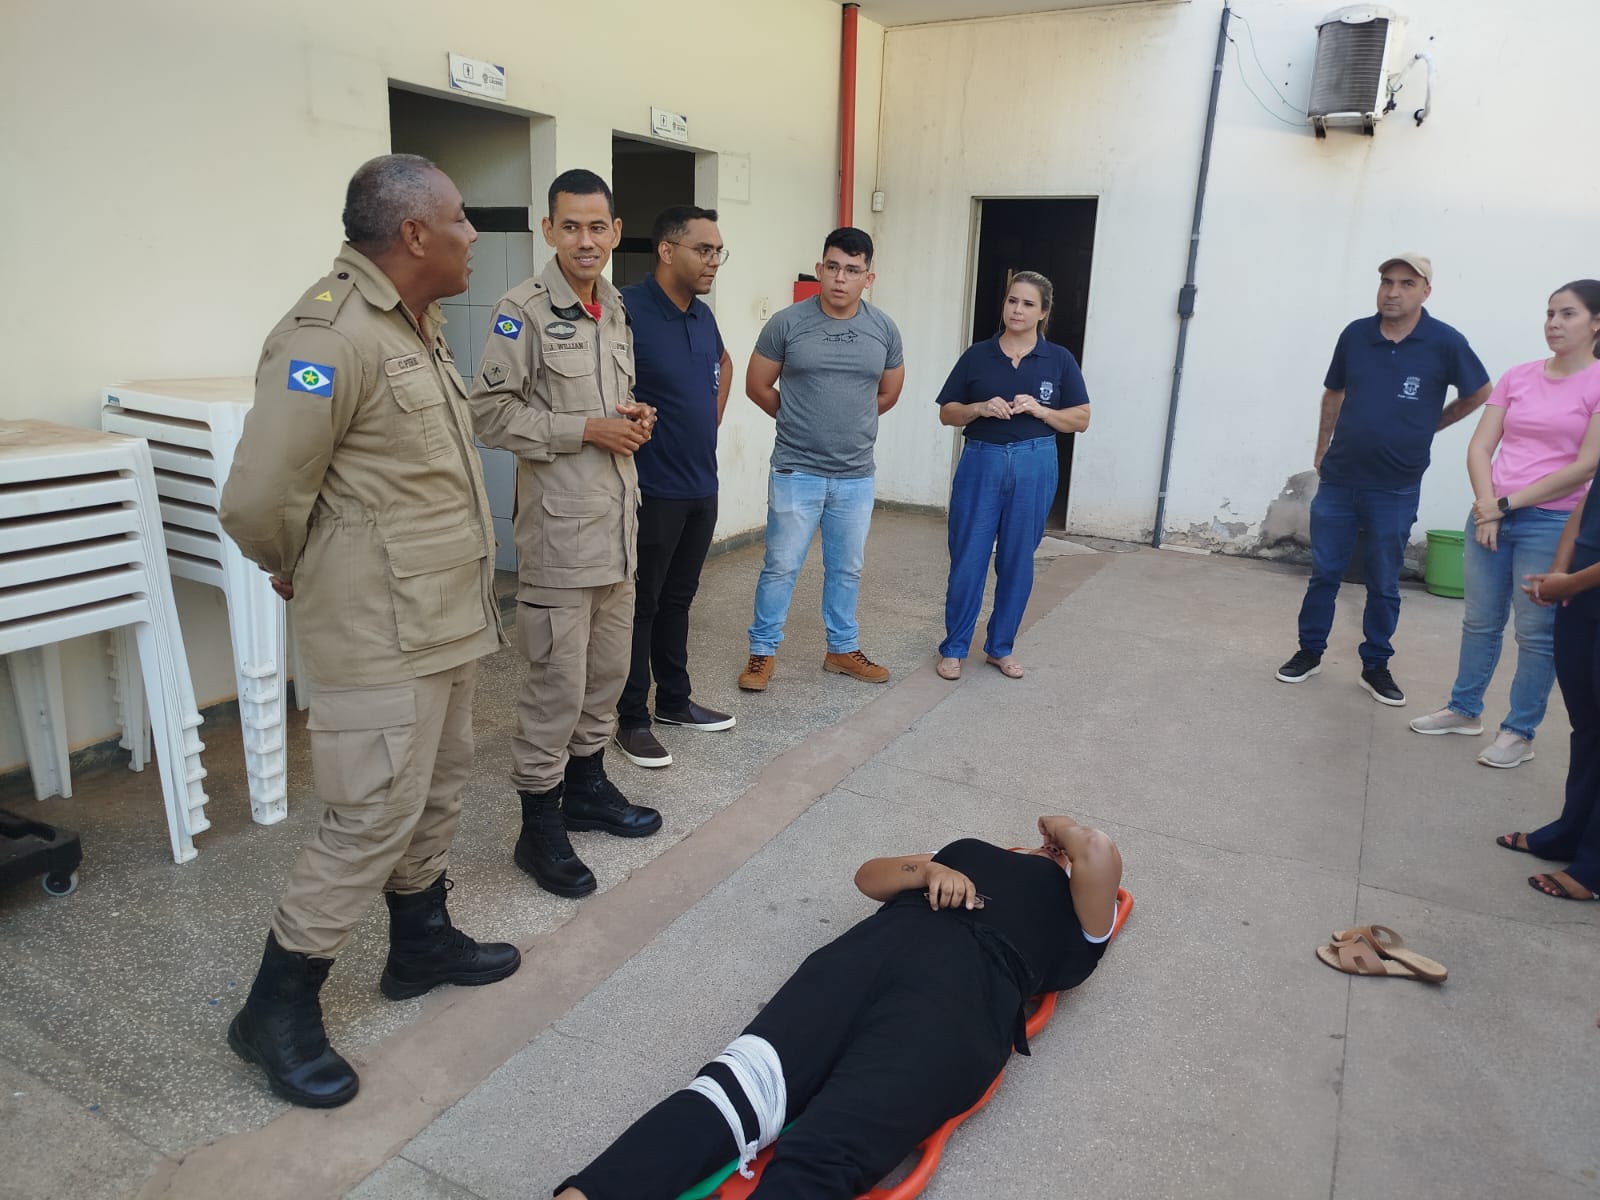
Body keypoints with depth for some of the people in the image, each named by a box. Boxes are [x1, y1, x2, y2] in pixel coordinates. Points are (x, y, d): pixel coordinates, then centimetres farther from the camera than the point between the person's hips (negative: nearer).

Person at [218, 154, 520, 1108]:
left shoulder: (419, 322, 12)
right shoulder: (330, 335, -20)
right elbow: (257, 500, -21)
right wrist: (303, 573, -3)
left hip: (446, 617, 9)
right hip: (384, 633, -9)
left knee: (439, 788, 19)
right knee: (375, 816, -3)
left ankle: (423, 942, 38)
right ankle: (278, 1010, 16)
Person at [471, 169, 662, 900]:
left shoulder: (615, 309, 14)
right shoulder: (524, 309, -9)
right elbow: (491, 412, -14)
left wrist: (633, 417, 3)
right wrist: (587, 430, -17)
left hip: (618, 519, 8)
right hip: (559, 526, -8)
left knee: (607, 670, 16)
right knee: (557, 682, -3)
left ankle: (586, 786, 34)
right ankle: (539, 829, 12)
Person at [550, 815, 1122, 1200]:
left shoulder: (1080, 913, 26)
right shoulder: (971, 850, 38)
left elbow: (1100, 853, 3)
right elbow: (868, 875, 30)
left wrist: (1061, 829, 24)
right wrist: (929, 868, 12)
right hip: (878, 943, 4)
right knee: (737, 1085, -21)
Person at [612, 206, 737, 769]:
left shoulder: (703, 315, 8)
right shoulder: (628, 311, -17)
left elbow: (724, 365, 28)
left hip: (702, 486, 8)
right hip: (652, 490, -7)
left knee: (678, 598, 17)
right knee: (641, 605, 3)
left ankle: (675, 700, 31)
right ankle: (632, 719, 15)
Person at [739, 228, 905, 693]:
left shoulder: (884, 330, 1)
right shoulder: (787, 323, -8)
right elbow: (758, 386, 2)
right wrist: (799, 422, 10)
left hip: (856, 476, 3)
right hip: (796, 472, -3)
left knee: (847, 569, 14)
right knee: (781, 566, 3)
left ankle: (842, 649, 30)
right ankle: (763, 652, 18)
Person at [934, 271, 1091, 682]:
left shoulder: (1060, 360, 4)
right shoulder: (977, 355, 4)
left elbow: (1081, 419, 4)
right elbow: (947, 413, 6)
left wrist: (1038, 409, -12)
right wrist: (980, 408, -13)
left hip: (1034, 467, 1)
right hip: (980, 463, 0)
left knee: (1018, 561, 8)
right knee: (967, 560, 0)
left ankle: (1000, 647, 22)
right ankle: (953, 648, 13)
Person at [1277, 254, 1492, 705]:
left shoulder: (1445, 343, -9)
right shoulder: (1355, 334, -1)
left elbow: (1479, 394, 8)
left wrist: (1427, 426, 10)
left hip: (1395, 490, -2)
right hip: (1338, 481, 2)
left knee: (1384, 585, 9)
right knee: (1324, 573, 9)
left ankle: (1375, 666, 21)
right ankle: (1310, 652, 23)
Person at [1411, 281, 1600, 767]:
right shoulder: (1517, 377, 8)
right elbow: (1479, 447, 4)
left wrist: (1507, 503, -11)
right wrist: (1486, 506, -10)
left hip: (1553, 524, -4)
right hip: (1490, 516, 4)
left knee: (1536, 632, 2)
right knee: (1480, 622, 13)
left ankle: (1519, 732, 13)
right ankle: (1464, 710, 27)